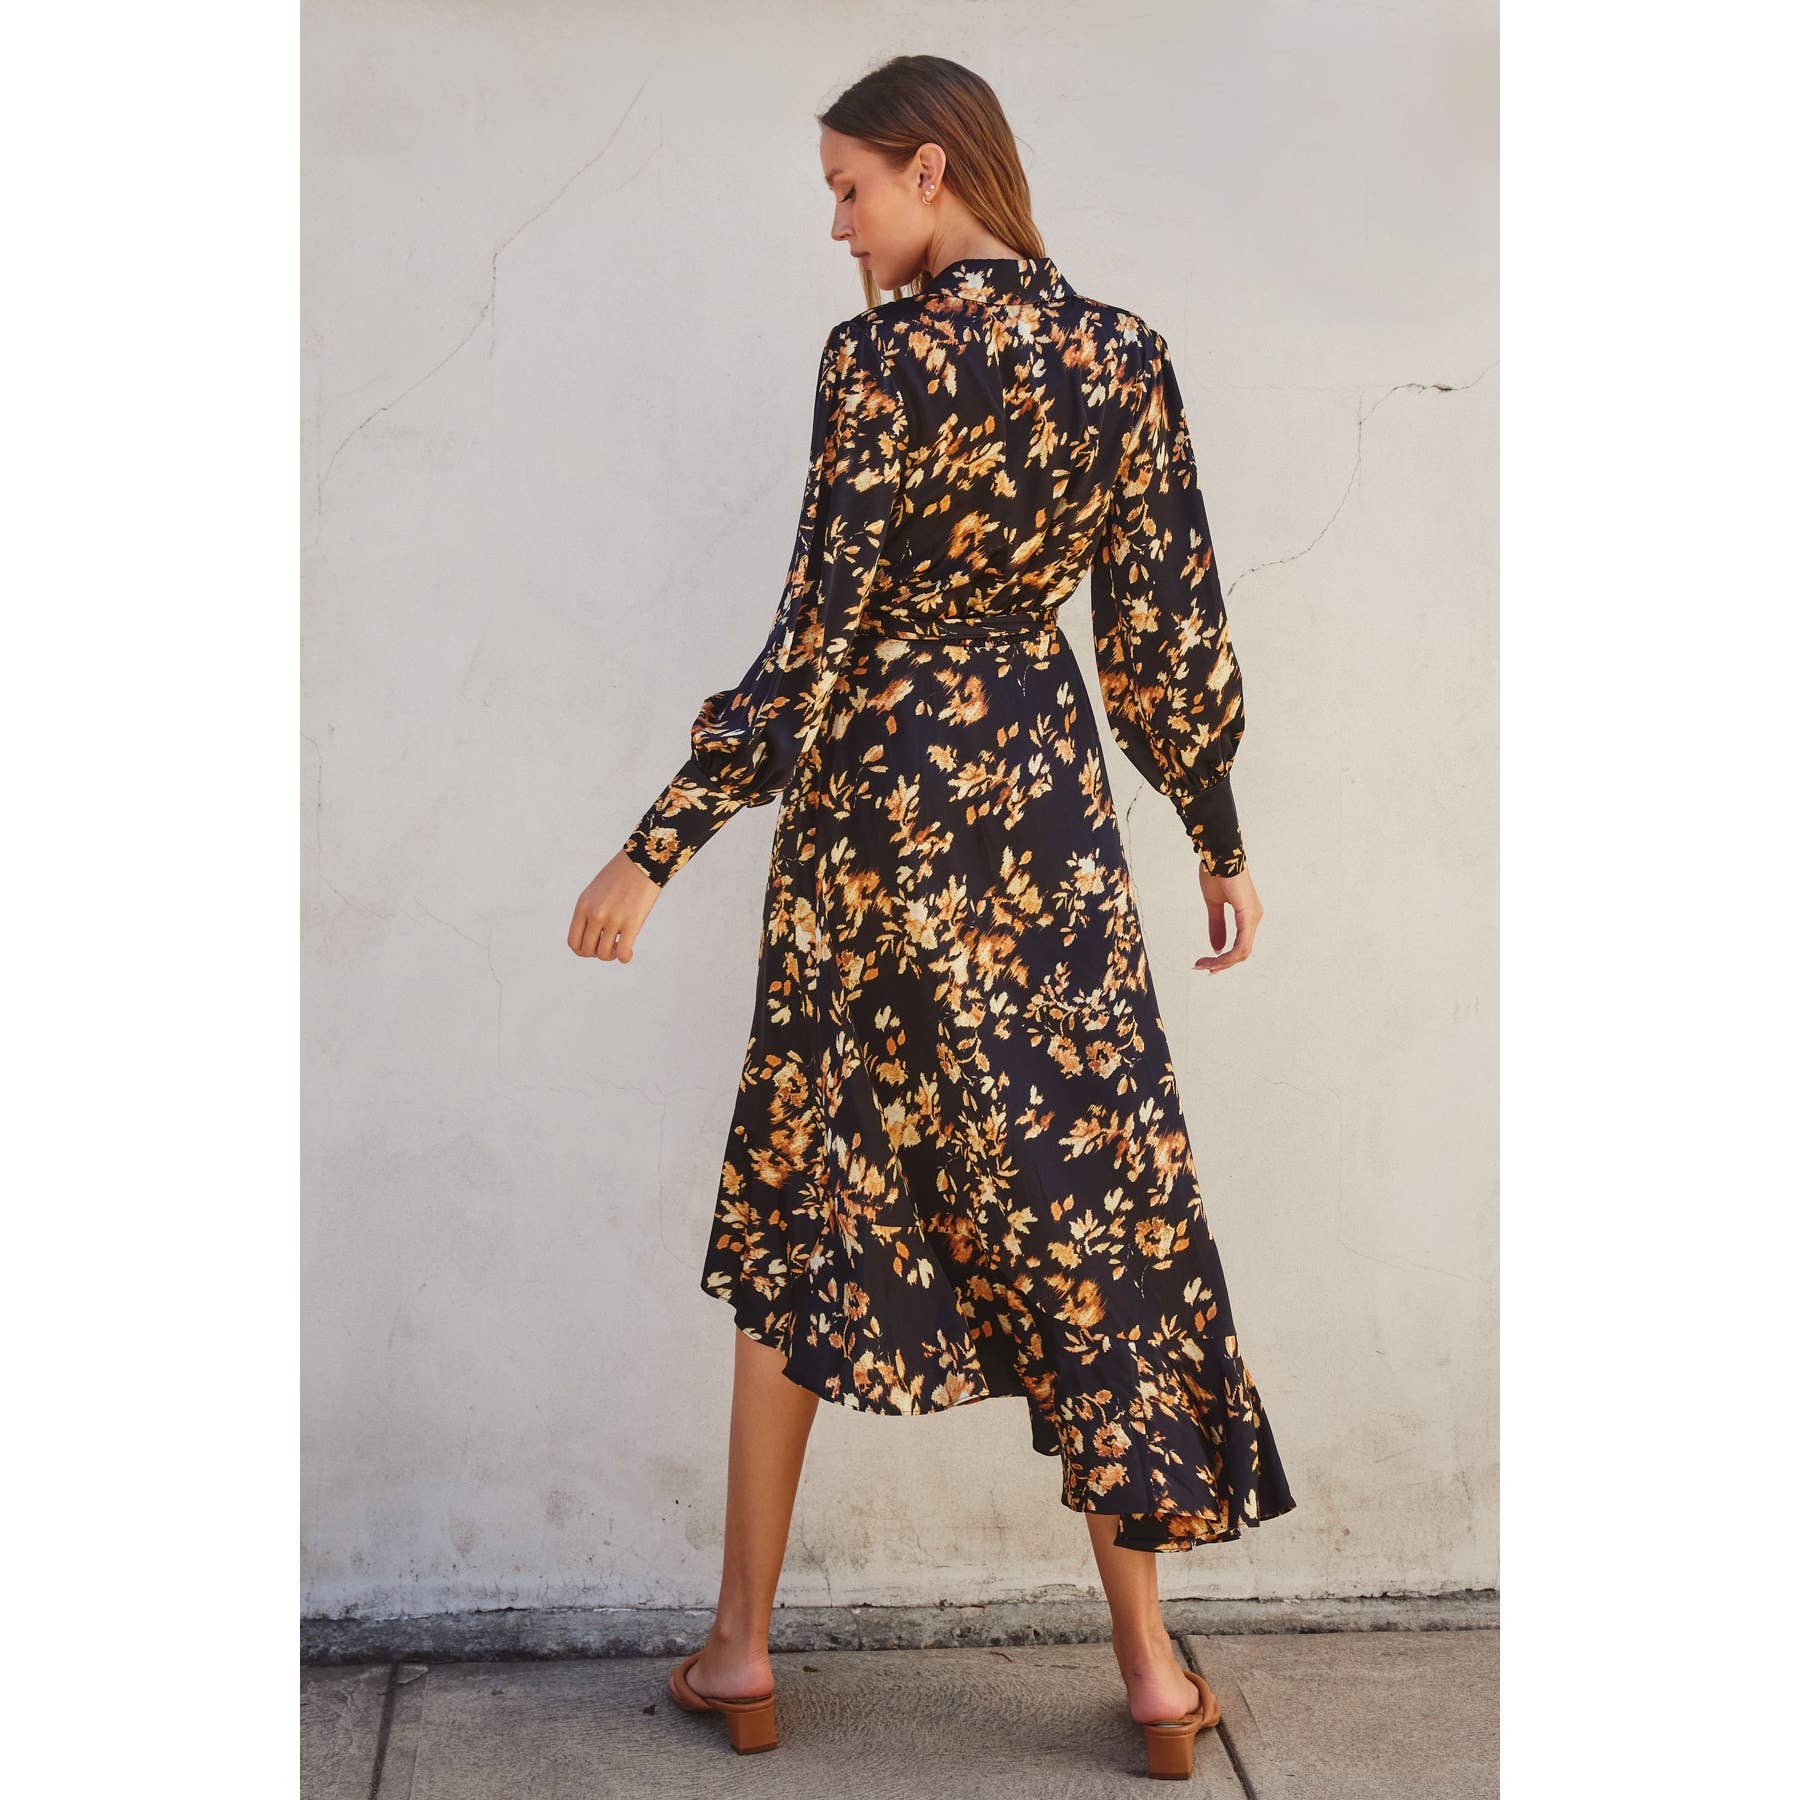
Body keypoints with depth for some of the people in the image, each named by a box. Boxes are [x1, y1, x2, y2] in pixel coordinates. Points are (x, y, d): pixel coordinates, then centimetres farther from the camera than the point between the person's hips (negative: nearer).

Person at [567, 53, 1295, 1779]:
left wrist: (659, 845, -11)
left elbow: (816, 636, -15)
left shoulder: (883, 354, -12)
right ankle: (1151, 1664, 15)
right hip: (1047, 805, 4)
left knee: (799, 1213, 9)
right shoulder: (1126, 356, 2)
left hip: (873, 798, -3)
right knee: (1091, 1196, 9)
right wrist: (1220, 840, 14)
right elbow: (1169, 629, 4)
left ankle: (743, 1645, 19)